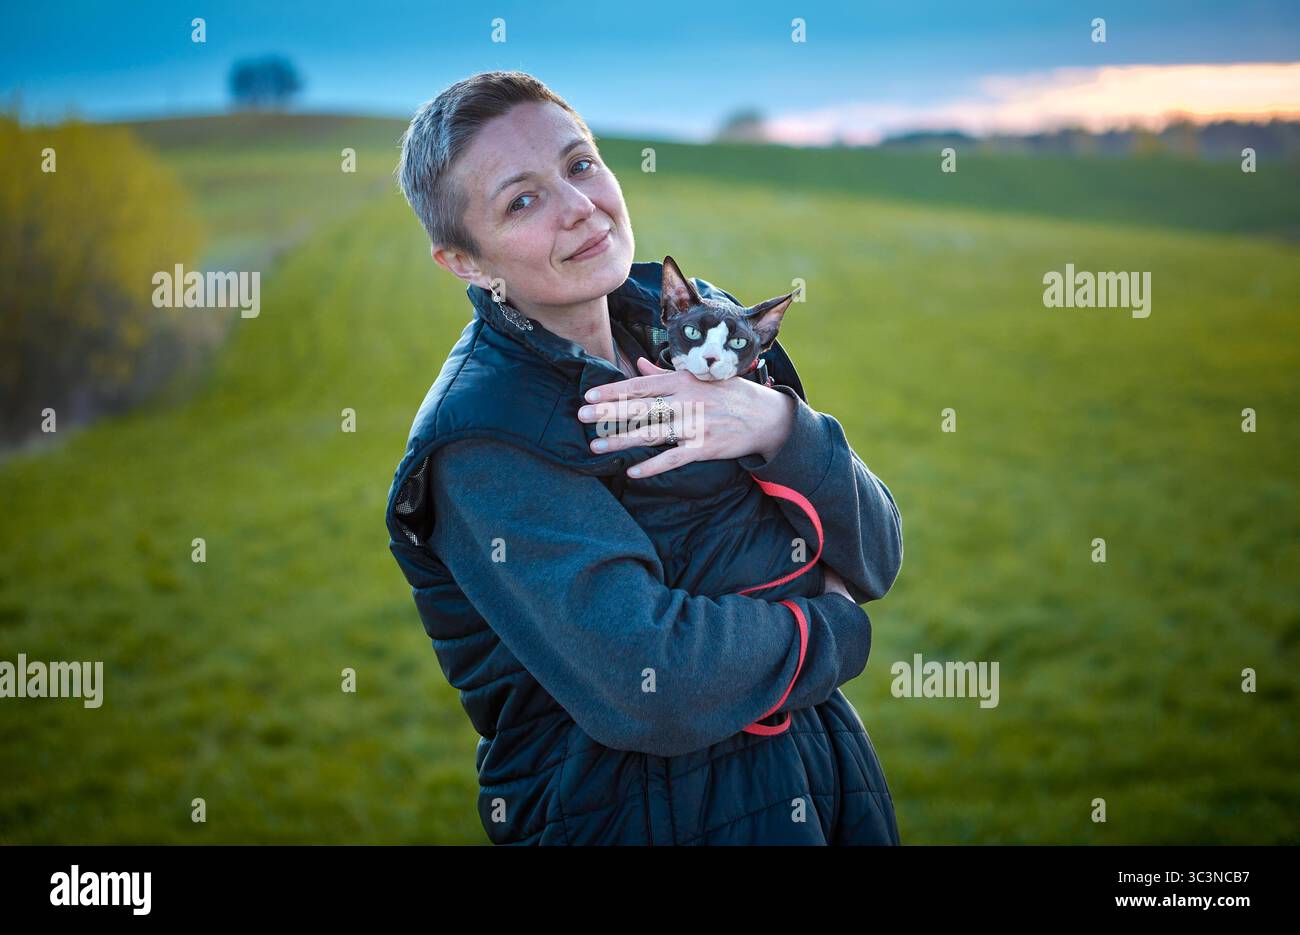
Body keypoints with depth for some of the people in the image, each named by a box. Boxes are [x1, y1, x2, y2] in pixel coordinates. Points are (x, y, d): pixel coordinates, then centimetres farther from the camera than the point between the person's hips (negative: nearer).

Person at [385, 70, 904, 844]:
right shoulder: (480, 439, -18)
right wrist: (833, 632, -13)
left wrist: (777, 425, -20)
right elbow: (644, 686, -28)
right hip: (652, 813, -6)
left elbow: (875, 562, -3)